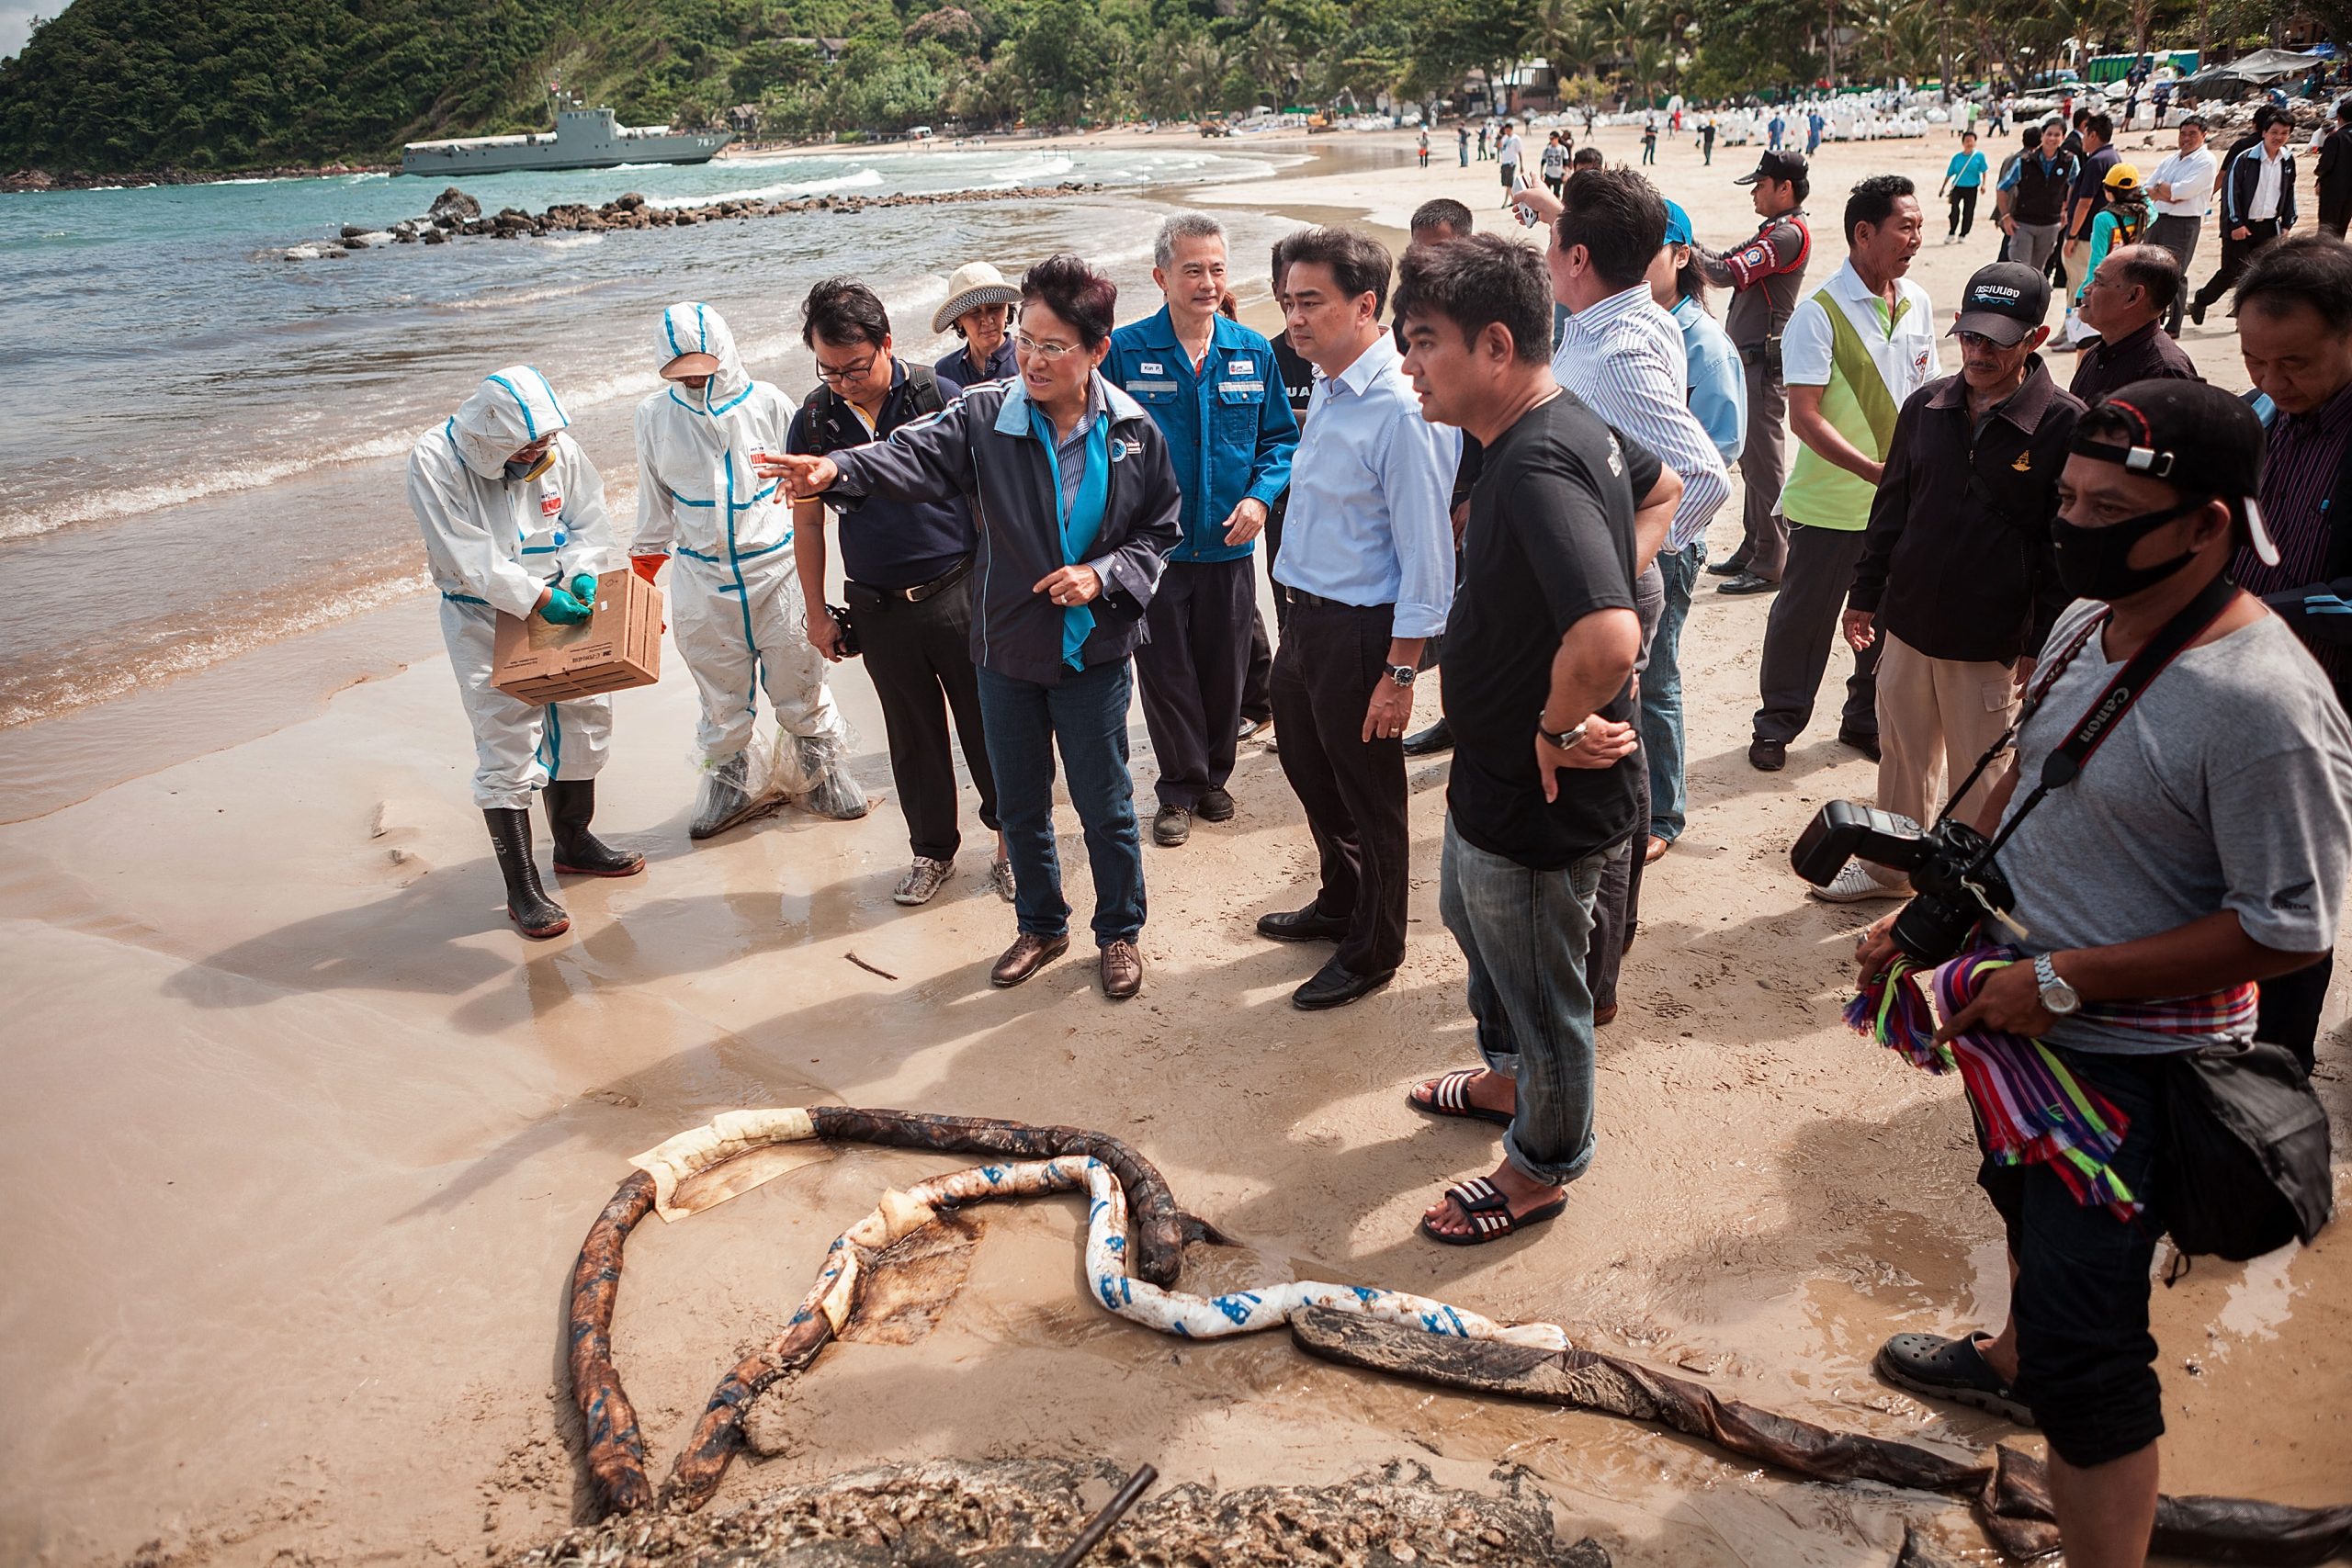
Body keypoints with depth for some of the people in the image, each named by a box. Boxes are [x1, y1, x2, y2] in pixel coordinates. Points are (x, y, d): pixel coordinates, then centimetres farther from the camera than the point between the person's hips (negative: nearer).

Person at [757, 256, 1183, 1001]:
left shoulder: (1134, 433, -7)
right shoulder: (986, 416, -9)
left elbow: (1161, 530, 3)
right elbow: (912, 456, -26)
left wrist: (1104, 575, -15)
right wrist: (839, 470, -46)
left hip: (1094, 653, -1)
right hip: (1007, 650, 2)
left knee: (1106, 808, 10)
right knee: (1020, 806, 16)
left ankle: (1120, 932, 33)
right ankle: (1041, 926, 39)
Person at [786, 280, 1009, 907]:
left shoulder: (938, 397, -7)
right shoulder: (812, 422, -1)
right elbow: (807, 525, 9)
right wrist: (817, 612, 10)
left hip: (958, 590, -2)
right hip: (878, 606, 2)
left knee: (985, 722, 5)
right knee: (913, 734, 12)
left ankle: (1009, 838, 21)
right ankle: (932, 850, 27)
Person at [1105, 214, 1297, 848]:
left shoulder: (1254, 352, 2)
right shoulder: (1124, 350, -7)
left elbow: (1280, 437, 9)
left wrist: (1260, 495, -8)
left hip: (1229, 546, 2)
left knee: (1224, 670, 13)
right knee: (1166, 672, 7)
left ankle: (1214, 777, 33)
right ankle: (1179, 789, 23)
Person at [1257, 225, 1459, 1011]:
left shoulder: (1403, 410, -23)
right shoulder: (1327, 388, 5)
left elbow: (1427, 558, -22)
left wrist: (1400, 673, -21)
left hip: (1360, 628, -9)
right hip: (1305, 617, 9)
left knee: (1369, 798, 10)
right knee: (1312, 775, 25)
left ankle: (1371, 952, 31)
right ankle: (1339, 906, 49)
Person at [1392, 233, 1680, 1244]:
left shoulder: (1536, 468, -32)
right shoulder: (1573, 428, 0)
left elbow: (1607, 638, -47)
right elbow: (1661, 489, 22)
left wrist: (1562, 725, -28)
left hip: (1538, 804, -10)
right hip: (1491, 777, 10)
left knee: (1541, 990, 13)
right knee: (1472, 922, 32)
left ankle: (1541, 1169, 37)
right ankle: (1508, 1079, 57)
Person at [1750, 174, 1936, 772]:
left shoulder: (1917, 303, 6)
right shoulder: (1819, 313, -15)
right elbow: (1804, 417, -20)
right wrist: (1873, 469, -27)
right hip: (1829, 504, -6)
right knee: (1803, 617, 6)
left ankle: (1866, 720, 32)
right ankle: (1778, 723, 23)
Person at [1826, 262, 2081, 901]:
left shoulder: (2065, 426, -12)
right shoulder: (1926, 406, 2)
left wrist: (2044, 643, -11)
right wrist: (1865, 595, 13)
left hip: (1993, 642, -5)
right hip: (1907, 625, 5)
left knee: (1980, 778, 9)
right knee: (1902, 757, 19)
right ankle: (1890, 868, 37)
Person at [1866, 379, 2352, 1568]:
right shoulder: (2085, 624, -2)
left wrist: (2062, 982, -24)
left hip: (2126, 1059, -9)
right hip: (2018, 1020, 9)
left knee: (2084, 1348, -5)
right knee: (2026, 1206, 33)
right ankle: (2016, 1360, 60)